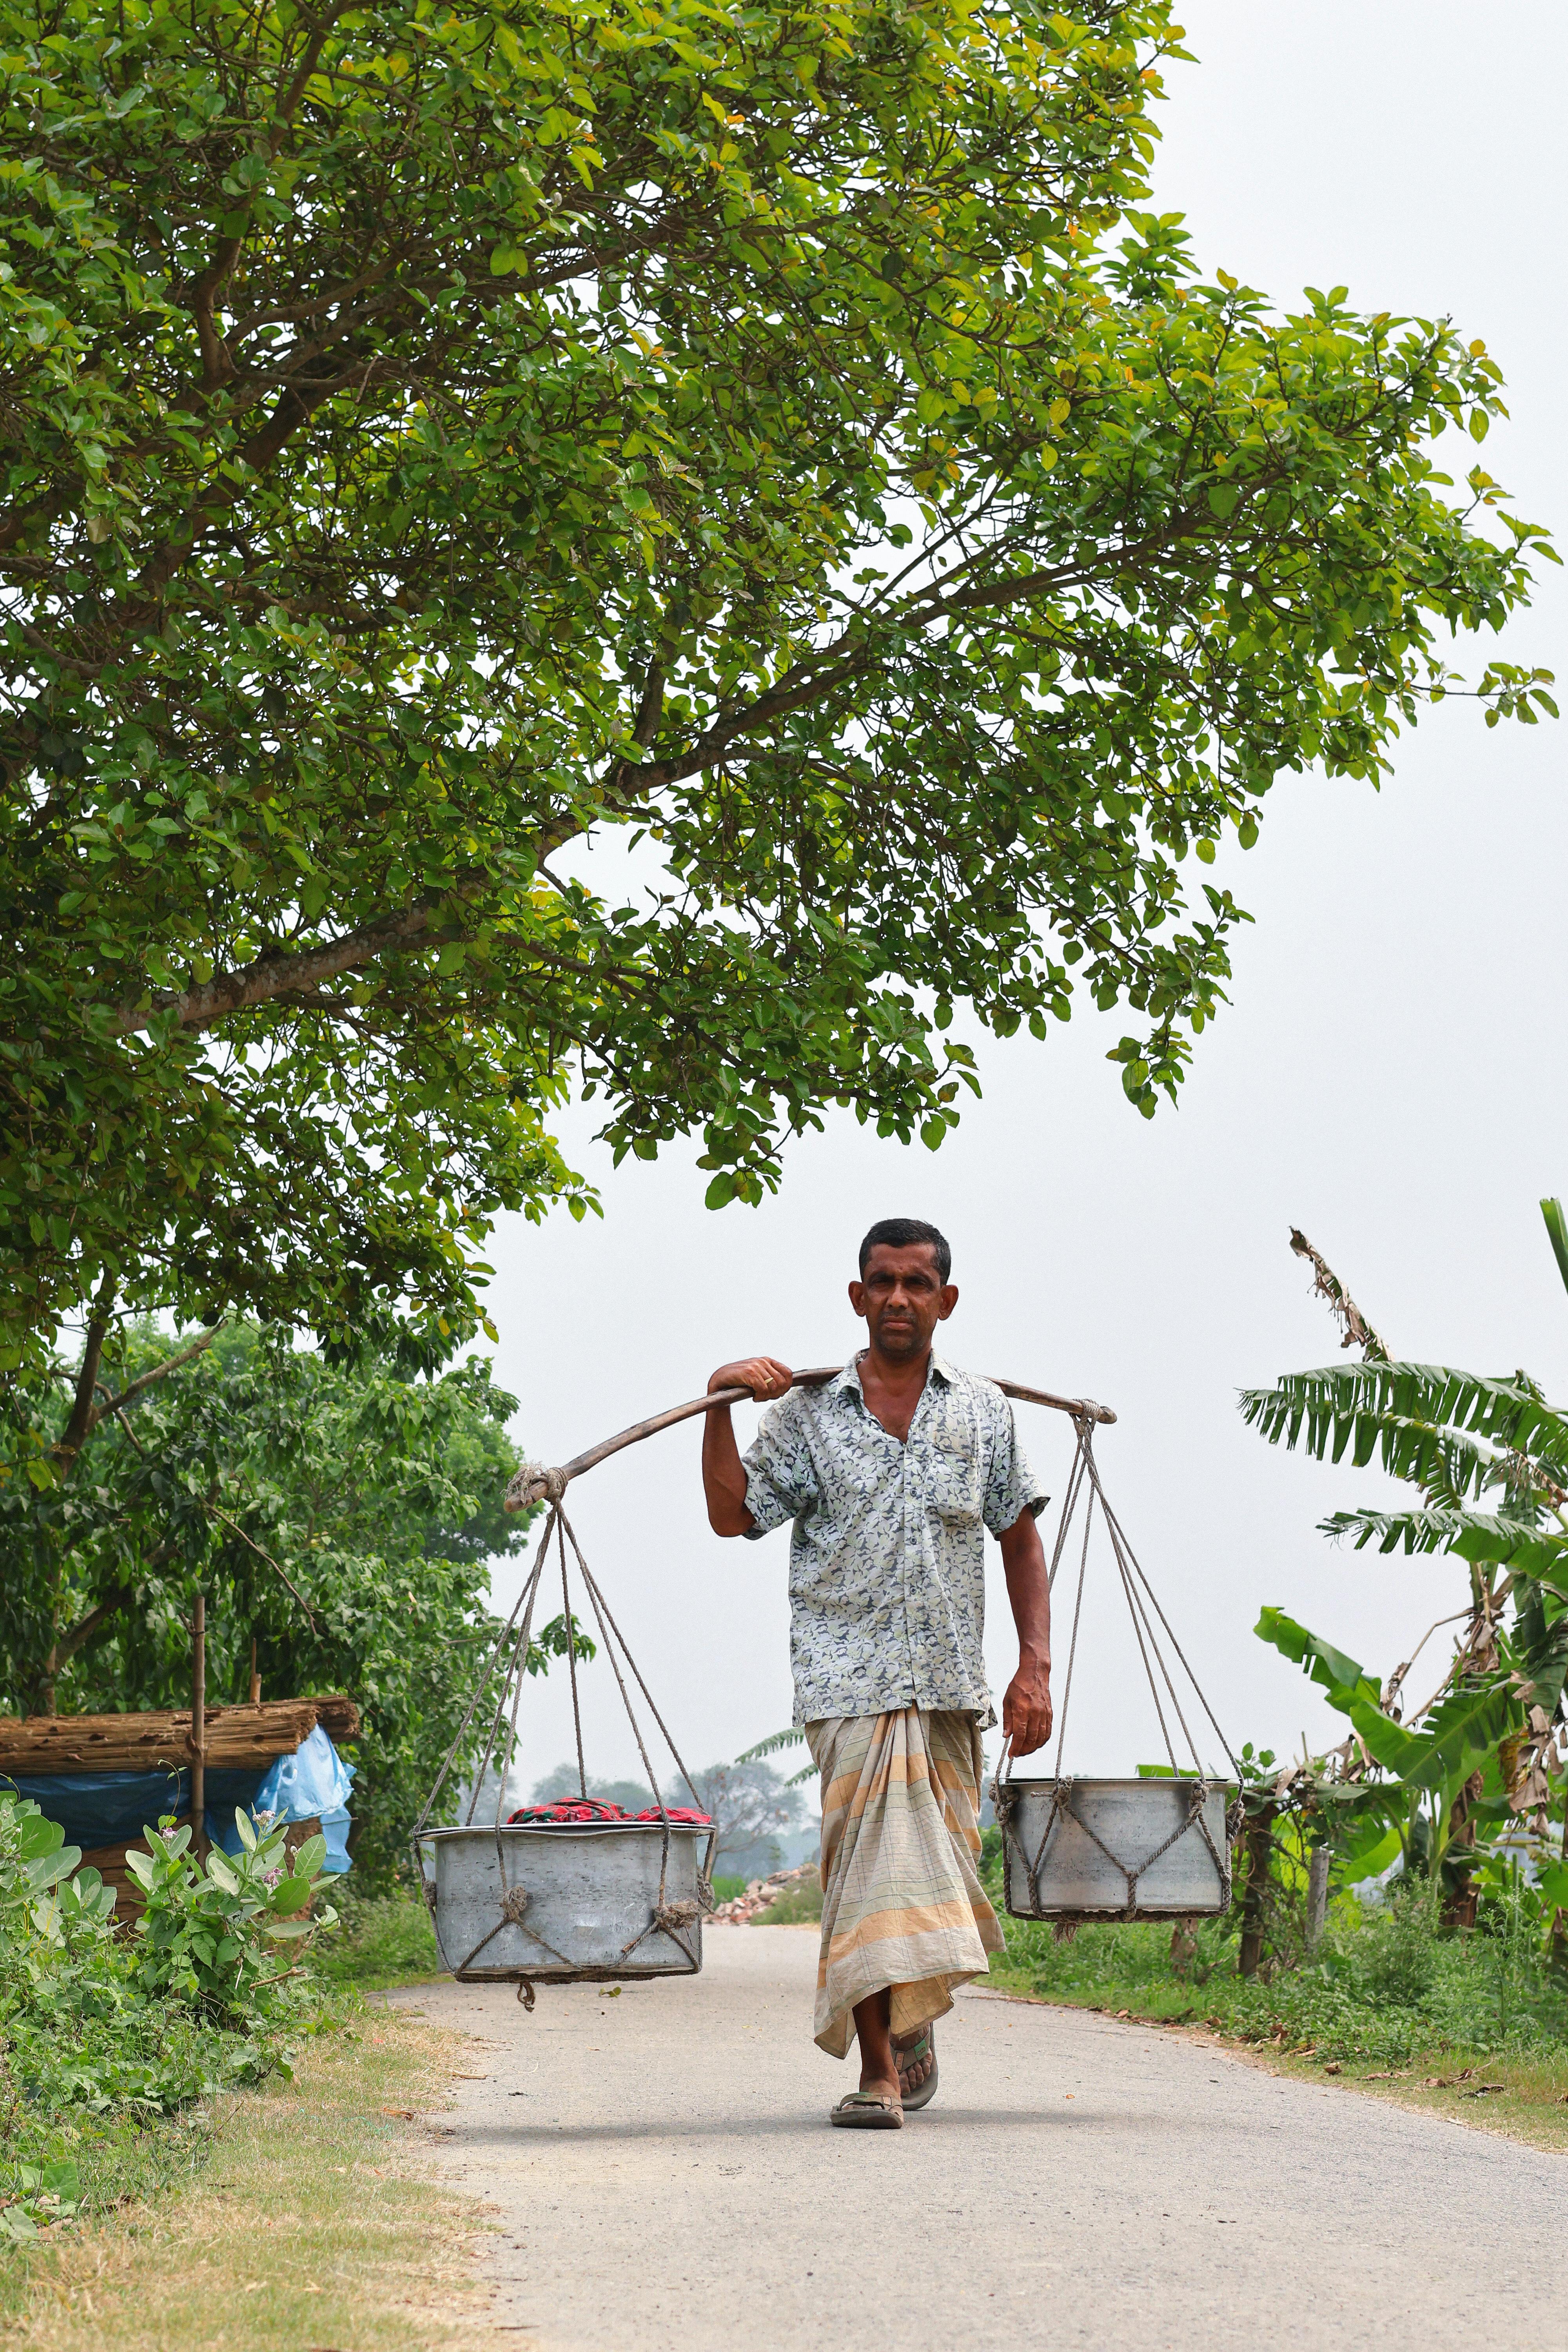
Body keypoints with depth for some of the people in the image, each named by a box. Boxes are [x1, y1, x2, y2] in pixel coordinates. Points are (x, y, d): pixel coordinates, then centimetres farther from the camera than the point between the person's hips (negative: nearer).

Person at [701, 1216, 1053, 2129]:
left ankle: (915, 2015, 35)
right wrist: (720, 1407, -10)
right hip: (848, 1672, -2)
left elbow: (1021, 1541, 11)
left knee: (941, 1860, 9)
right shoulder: (808, 1411, 5)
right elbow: (734, 1516, 0)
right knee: (871, 1857, -12)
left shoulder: (984, 1411, 10)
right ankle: (880, 2069, -9)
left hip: (951, 1678, 3)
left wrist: (1035, 1669, 3)